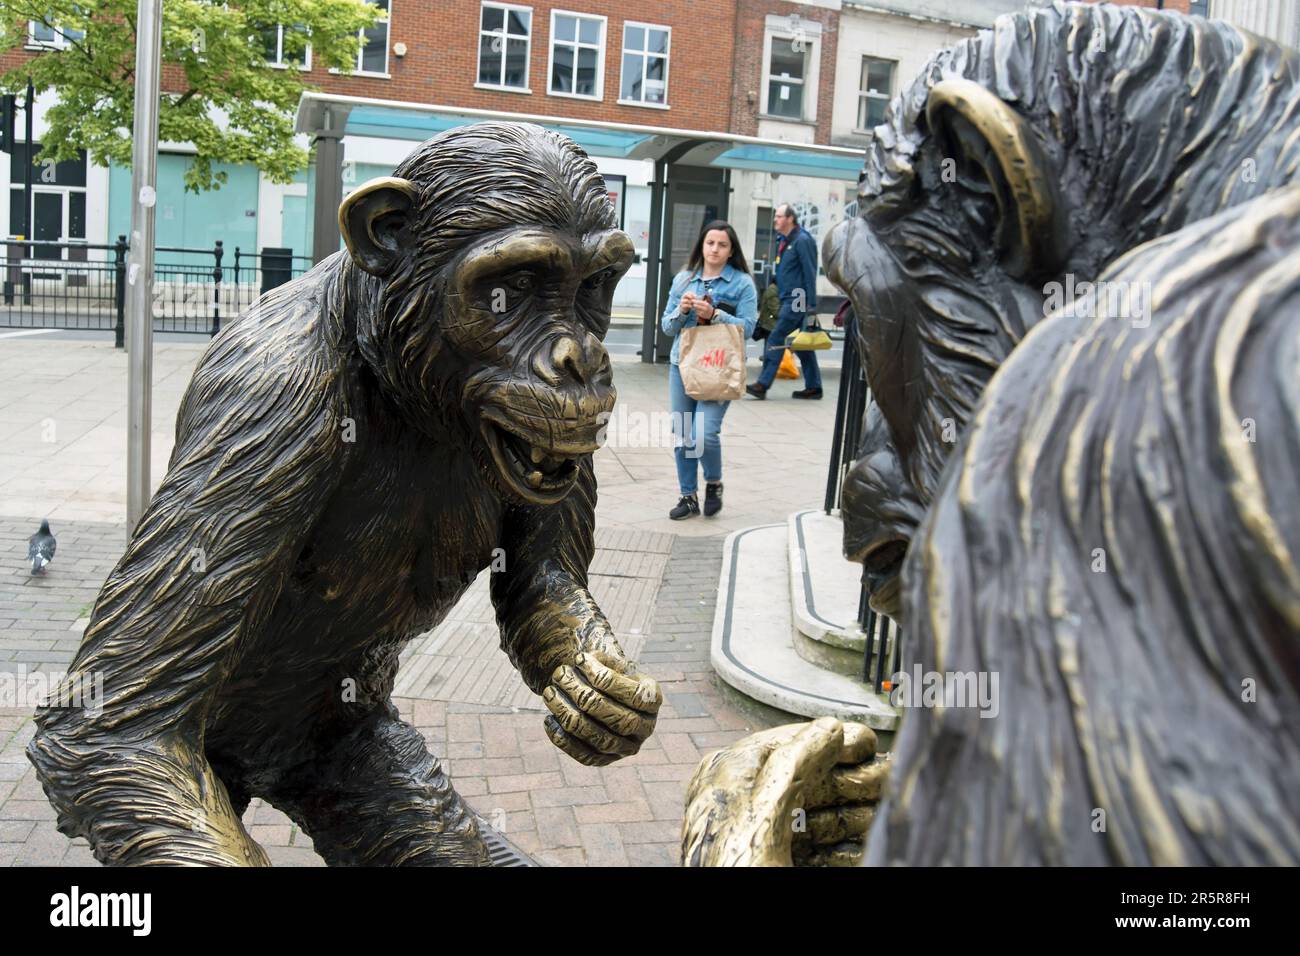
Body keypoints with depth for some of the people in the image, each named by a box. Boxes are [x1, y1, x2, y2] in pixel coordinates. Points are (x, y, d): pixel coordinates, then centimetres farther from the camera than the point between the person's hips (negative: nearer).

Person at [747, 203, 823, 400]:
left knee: (776, 339, -11)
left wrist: (811, 303, -17)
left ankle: (763, 384, -10)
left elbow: (810, 273, -15)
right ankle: (813, 386, 16)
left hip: (797, 300, -9)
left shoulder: (802, 240, -12)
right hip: (788, 299, 9)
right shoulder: (784, 241, 16)